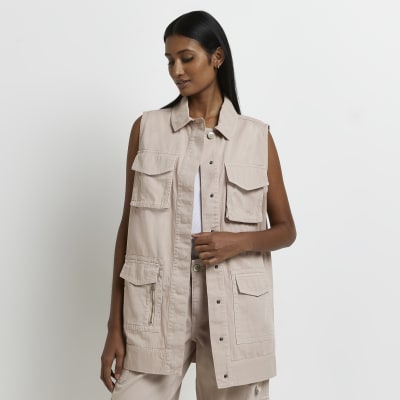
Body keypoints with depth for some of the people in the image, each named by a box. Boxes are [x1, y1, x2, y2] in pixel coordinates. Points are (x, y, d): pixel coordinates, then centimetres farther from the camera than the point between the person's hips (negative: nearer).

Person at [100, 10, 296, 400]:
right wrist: (115, 326, 1)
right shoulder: (147, 129, 4)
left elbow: (286, 230, 11)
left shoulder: (257, 137, 4)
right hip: (155, 306, 0)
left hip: (233, 307, 1)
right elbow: (128, 225, 5)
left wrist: (240, 241, -11)